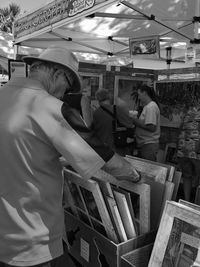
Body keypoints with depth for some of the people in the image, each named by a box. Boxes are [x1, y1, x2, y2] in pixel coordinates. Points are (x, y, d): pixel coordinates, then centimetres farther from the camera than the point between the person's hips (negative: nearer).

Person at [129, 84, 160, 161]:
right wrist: (136, 120, 5)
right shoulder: (147, 106, 15)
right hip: (143, 144, 9)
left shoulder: (151, 107, -15)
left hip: (149, 145, -9)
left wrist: (135, 120, -17)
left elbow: (151, 127, -23)